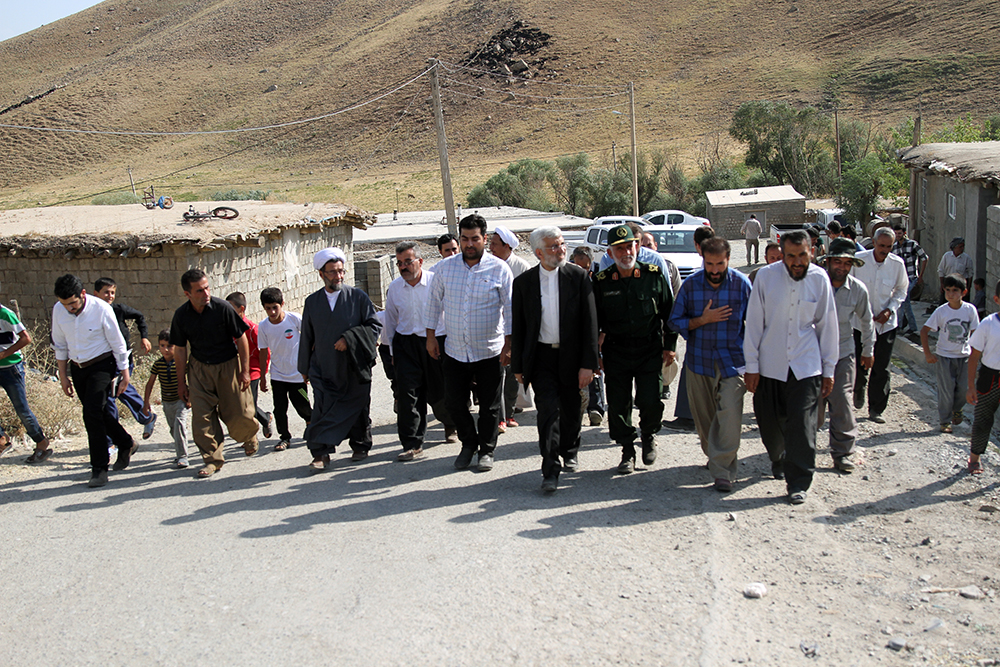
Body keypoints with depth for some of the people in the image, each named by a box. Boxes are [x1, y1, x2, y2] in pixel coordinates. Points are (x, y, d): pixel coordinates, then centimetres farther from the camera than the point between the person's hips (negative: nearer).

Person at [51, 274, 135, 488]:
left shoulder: (101, 309, -20)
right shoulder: (58, 310, -7)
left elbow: (118, 343, -10)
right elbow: (60, 345, 7)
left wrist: (124, 374, -5)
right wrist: (63, 375, 10)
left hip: (101, 364, -5)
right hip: (77, 367, 5)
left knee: (93, 413, -15)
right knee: (99, 413, 14)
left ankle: (99, 468, -6)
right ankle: (126, 444, 37)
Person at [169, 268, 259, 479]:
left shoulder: (222, 308, -17)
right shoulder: (181, 315, -8)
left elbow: (241, 339, -8)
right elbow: (180, 349, 3)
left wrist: (245, 371, -8)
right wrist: (181, 382, 5)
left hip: (228, 365, -2)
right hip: (199, 368, 2)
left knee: (238, 413, 1)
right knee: (202, 417, -4)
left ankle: (249, 437, 35)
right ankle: (213, 459, 10)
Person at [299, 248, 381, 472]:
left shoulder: (358, 297, 0)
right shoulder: (312, 302, 8)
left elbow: (374, 325, -2)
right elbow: (306, 337, 14)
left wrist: (349, 339, -15)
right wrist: (305, 367, 15)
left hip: (355, 368, -1)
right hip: (324, 370, 1)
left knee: (358, 408, 8)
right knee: (322, 410, -9)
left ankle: (360, 446, 27)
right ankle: (320, 453, -2)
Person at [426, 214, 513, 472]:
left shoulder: (499, 269, -6)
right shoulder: (444, 267, 2)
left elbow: (510, 308, -3)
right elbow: (434, 301, 11)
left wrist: (508, 345, -7)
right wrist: (431, 336, 9)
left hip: (489, 351, -2)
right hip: (454, 351, 3)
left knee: (489, 406, 6)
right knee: (453, 402, 7)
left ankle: (487, 451, 25)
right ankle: (468, 443, 31)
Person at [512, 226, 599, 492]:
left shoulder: (578, 276, -4)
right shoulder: (524, 282, 0)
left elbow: (589, 322, -6)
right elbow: (517, 327, 5)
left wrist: (588, 363, -11)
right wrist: (518, 366, 4)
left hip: (572, 355, 1)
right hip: (541, 356, 0)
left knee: (571, 410, 14)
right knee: (548, 409, -11)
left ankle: (570, 452, 40)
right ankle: (550, 470, -5)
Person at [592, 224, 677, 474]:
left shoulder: (654, 275, -1)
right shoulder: (601, 281, -1)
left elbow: (669, 312, 7)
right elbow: (594, 320, 6)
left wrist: (670, 346, 5)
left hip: (650, 350, -1)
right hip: (616, 352, 1)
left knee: (650, 402, -8)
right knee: (618, 406, 3)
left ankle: (648, 435, 25)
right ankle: (628, 451, 24)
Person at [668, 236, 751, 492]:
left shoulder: (742, 283, -4)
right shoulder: (690, 284, -1)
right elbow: (675, 321, 3)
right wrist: (702, 320, -13)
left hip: (732, 361, -2)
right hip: (699, 360, 2)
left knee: (730, 414, -14)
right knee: (704, 416, 12)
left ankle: (722, 470, -7)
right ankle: (713, 455, 35)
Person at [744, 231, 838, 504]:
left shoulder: (819, 278, -4)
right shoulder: (766, 276, -7)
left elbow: (827, 325, 4)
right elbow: (754, 322, -2)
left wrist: (829, 369, 6)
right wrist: (751, 365, -3)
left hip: (806, 365, 0)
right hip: (769, 365, 0)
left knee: (802, 424, -6)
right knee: (769, 422, 11)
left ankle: (798, 482, 7)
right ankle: (778, 460, 40)